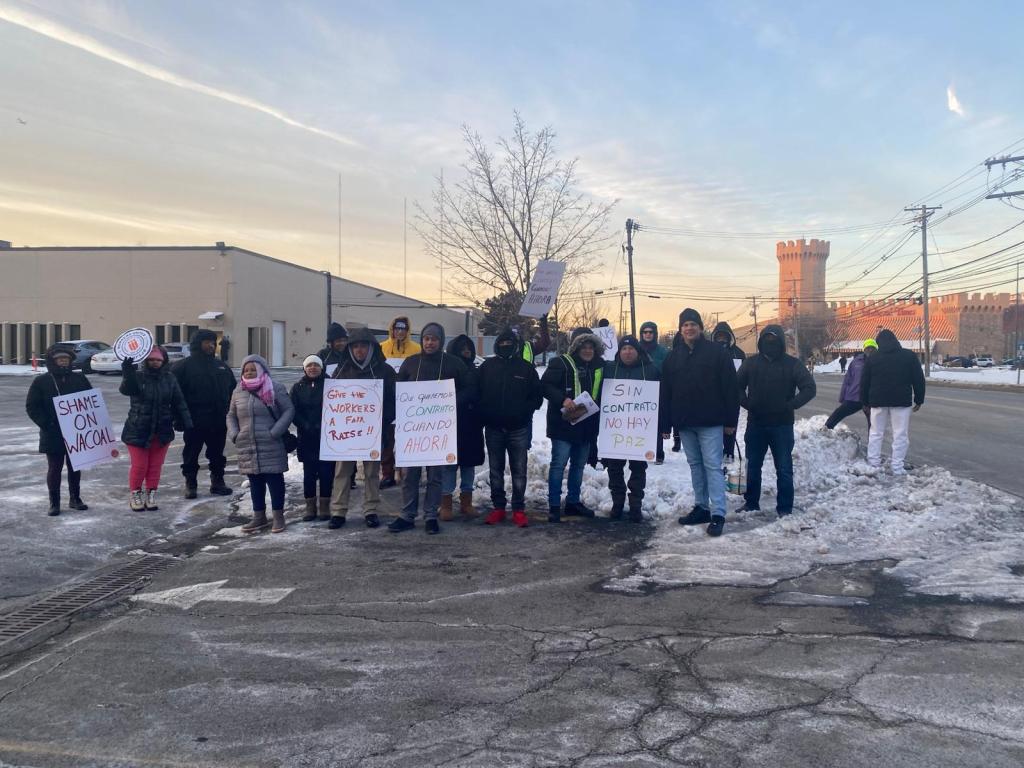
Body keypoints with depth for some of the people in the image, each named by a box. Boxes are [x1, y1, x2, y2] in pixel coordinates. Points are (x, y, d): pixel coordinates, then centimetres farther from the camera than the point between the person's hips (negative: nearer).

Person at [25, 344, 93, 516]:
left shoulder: (79, 379, 4)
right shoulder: (41, 382, -2)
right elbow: (31, 407, -4)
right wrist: (46, 424, -15)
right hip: (52, 435, -2)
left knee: (75, 467, 12)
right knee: (54, 468, 5)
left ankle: (75, 498, 24)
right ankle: (54, 503, 13)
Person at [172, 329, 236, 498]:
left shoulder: (221, 366, 13)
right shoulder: (184, 366, -4)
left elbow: (233, 390, 20)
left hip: (219, 421, 5)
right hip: (194, 422, -5)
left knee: (217, 455, 13)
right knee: (191, 456, 5)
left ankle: (218, 482, 24)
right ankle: (190, 485, 17)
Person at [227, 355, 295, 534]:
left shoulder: (275, 388, -4)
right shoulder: (238, 392, 12)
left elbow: (289, 410, -5)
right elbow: (231, 416, 21)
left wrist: (275, 432, -14)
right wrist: (234, 435, 4)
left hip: (271, 447, -5)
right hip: (247, 447, 5)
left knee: (274, 479, 1)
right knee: (255, 482, 11)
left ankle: (278, 516, 10)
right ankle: (259, 516, 21)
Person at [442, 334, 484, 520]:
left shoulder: (475, 372, 10)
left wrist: (480, 420, 4)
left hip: (472, 427, 5)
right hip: (450, 425, -5)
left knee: (469, 463, 9)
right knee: (450, 463, -2)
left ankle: (466, 502, 19)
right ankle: (446, 504, 6)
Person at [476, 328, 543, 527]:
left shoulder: (526, 367, 0)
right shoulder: (487, 366, 4)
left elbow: (537, 396, 3)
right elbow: (476, 393, 7)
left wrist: (525, 412, -10)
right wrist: (483, 415, -3)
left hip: (518, 429, -2)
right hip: (493, 428, 2)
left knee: (519, 470, 2)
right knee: (495, 470, 9)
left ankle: (518, 509, 10)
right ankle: (498, 507, 19)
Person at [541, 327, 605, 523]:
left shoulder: (599, 366, 10)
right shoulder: (562, 363, -7)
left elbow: (602, 394, 22)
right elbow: (545, 385, -13)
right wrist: (563, 399, -25)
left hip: (587, 425, 6)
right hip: (563, 424, -6)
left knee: (579, 465, 14)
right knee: (559, 464, -5)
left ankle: (573, 502, 26)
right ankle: (554, 506, 1)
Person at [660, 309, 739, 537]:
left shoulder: (717, 352, -2)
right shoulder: (673, 357, 10)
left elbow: (730, 388, -5)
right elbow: (665, 392, 10)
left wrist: (731, 420, -8)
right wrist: (665, 424, 6)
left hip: (711, 422, -5)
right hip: (684, 423, 5)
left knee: (712, 466, -6)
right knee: (695, 465, 12)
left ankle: (718, 514, -6)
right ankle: (701, 507, 21)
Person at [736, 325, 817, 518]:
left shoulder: (792, 364, -4)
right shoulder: (751, 362, 3)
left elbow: (810, 388, -5)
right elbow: (738, 385, 9)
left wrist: (790, 405, -14)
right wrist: (747, 403, -7)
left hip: (782, 425, -3)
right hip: (755, 424, 3)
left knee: (784, 469, 1)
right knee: (753, 466, 12)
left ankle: (785, 508, 9)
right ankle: (751, 503, 25)